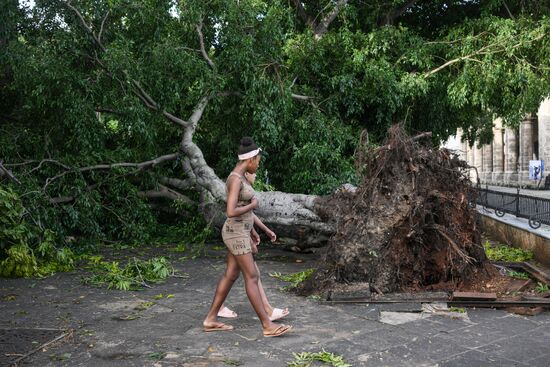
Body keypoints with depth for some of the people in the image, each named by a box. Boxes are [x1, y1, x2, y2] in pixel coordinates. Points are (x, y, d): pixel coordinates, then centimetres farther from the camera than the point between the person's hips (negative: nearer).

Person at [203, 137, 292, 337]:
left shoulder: (240, 177, 11)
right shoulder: (235, 180, -21)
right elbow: (230, 212, -29)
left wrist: (250, 233, 23)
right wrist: (253, 205, -12)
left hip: (239, 232, 10)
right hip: (236, 234, -10)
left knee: (231, 276, 12)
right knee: (252, 278, -7)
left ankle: (211, 319, 19)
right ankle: (267, 325, -3)